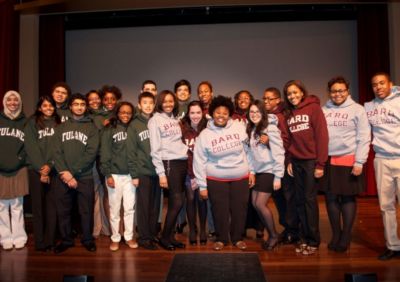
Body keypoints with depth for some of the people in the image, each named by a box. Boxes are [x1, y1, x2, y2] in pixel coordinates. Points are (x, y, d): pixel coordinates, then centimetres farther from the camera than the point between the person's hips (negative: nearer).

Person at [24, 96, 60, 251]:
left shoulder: (58, 123, 10)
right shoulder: (32, 123, 4)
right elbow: (31, 147, -5)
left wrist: (49, 166, -11)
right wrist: (41, 168, -13)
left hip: (53, 170, 2)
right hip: (36, 170, -1)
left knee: (52, 205, 2)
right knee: (38, 205, 2)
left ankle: (50, 240, 10)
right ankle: (39, 241, 10)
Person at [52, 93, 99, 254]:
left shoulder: (92, 128, 5)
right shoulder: (61, 127, 12)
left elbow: (91, 153, -7)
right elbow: (56, 151, 2)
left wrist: (73, 172, -14)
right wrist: (63, 171, -13)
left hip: (84, 177, -2)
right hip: (62, 176, 2)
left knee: (86, 211, 5)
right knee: (63, 211, 9)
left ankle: (87, 239, 21)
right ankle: (66, 240, 25)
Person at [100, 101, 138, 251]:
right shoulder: (109, 130, -1)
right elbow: (104, 153, -4)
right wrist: (107, 174, -10)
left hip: (130, 175, 2)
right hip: (114, 174, -2)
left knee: (130, 208, 6)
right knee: (115, 209, 6)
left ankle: (129, 236, 20)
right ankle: (115, 238, 19)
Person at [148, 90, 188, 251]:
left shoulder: (176, 119, 17)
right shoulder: (155, 120, -3)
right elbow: (155, 149, -8)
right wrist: (161, 173, -13)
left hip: (182, 162, 6)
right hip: (169, 164, -6)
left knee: (174, 203, 9)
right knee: (177, 202, -7)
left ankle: (170, 236, 20)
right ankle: (164, 238, 10)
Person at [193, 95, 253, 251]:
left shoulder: (239, 127, -6)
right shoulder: (204, 135, -6)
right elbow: (199, 161, -4)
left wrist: (251, 171, 4)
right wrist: (202, 186, -4)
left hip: (241, 177, 1)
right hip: (216, 179, -1)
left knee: (239, 209, 10)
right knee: (220, 210, 8)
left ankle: (237, 238, 31)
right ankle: (221, 238, 30)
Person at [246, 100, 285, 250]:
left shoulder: (270, 128, -14)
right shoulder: (251, 129, 7)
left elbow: (279, 153, -16)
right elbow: (251, 152, 9)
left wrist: (278, 176, -17)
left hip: (269, 171, -7)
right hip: (257, 171, 7)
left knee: (260, 204, -7)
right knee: (255, 203, 5)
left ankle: (274, 235, 14)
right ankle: (270, 234, 22)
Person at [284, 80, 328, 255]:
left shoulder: (313, 108, -4)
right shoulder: (289, 114, 13)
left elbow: (322, 136, -10)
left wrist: (320, 164, -15)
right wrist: (289, 161, 5)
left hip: (311, 160, -5)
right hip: (296, 161, 5)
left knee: (310, 199, -2)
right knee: (299, 200, 8)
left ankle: (313, 241, 10)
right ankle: (304, 239, 18)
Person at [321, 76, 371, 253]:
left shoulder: (357, 109, 0)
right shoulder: (323, 110, 8)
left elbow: (364, 138, -5)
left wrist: (359, 162, -11)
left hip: (348, 160, -3)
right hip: (328, 160, 3)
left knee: (348, 198, 5)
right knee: (331, 198, 8)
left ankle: (345, 237, 18)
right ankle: (336, 234, 23)